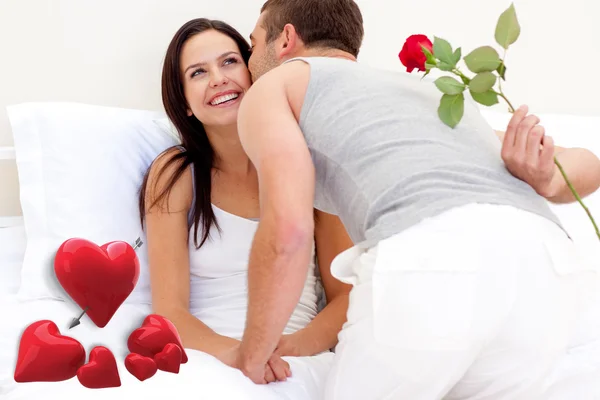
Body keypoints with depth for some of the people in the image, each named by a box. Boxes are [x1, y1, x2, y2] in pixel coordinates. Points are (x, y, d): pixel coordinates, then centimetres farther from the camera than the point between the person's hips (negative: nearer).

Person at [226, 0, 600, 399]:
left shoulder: (270, 90, 25)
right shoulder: (425, 96, 44)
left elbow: (288, 230, 5)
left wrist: (249, 364, 20)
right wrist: (542, 180, 15)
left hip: (431, 266, -6)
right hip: (546, 266, 7)